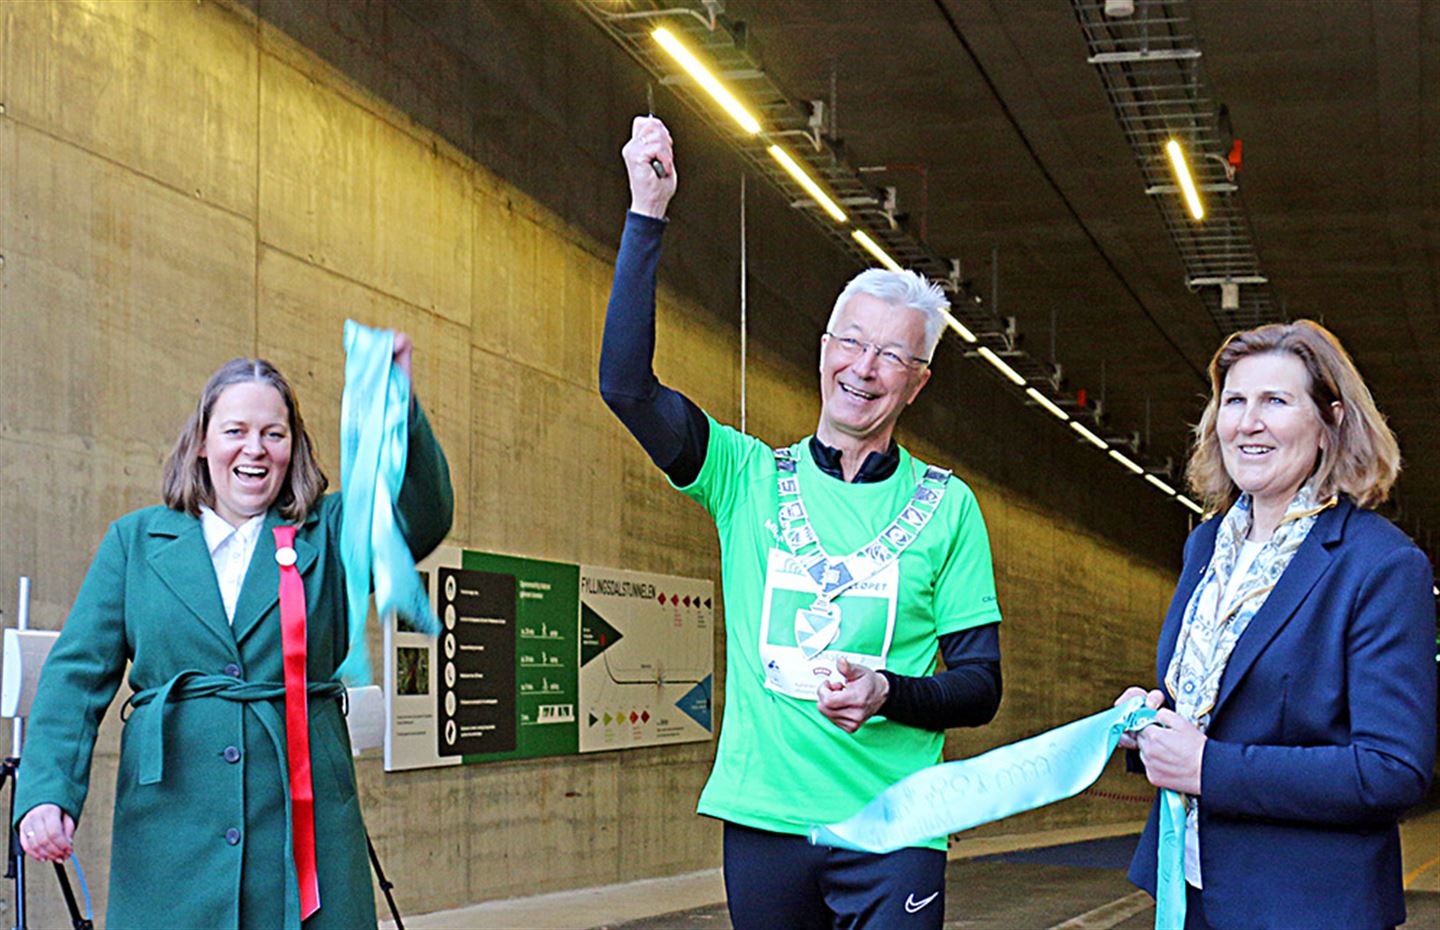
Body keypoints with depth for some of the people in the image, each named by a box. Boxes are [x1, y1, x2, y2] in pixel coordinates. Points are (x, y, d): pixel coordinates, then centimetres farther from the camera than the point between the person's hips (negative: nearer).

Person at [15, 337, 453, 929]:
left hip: (303, 815, 0)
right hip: (170, 829, 0)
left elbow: (424, 519, -8)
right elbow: (77, 673, 6)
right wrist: (46, 791, -8)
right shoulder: (136, 540, 12)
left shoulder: (330, 534, 10)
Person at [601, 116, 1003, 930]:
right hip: (762, 820, 1)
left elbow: (981, 685, 4)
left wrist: (889, 693, -17)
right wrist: (649, 214, -11)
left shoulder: (947, 505, 4)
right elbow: (627, 383, -7)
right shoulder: (749, 476, 7)